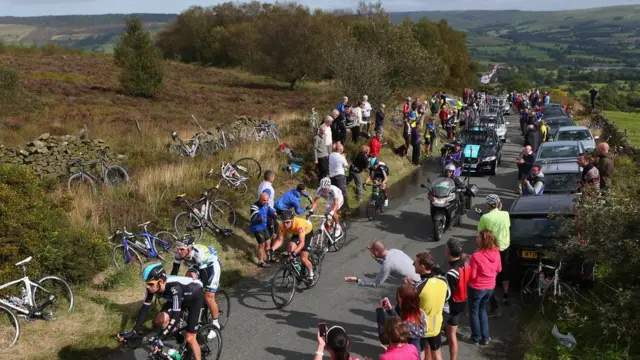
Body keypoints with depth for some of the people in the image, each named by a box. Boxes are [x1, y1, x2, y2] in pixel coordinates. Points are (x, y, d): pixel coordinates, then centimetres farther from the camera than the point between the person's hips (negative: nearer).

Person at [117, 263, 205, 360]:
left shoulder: (174, 287, -42)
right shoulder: (152, 287, -22)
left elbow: (175, 316, -45)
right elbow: (145, 309, -15)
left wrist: (160, 338, -50)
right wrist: (132, 332, -22)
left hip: (196, 298, -7)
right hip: (181, 298, 7)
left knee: (189, 338, -11)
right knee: (159, 321, -8)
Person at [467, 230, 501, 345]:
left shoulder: (476, 256, -28)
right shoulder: (496, 253, -9)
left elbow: (472, 275, -19)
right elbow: (499, 269, 5)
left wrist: (466, 266, -4)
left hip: (477, 288, -6)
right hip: (490, 287, 6)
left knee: (474, 312, 16)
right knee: (482, 310, 25)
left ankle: (476, 338, 27)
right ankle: (485, 337, 28)